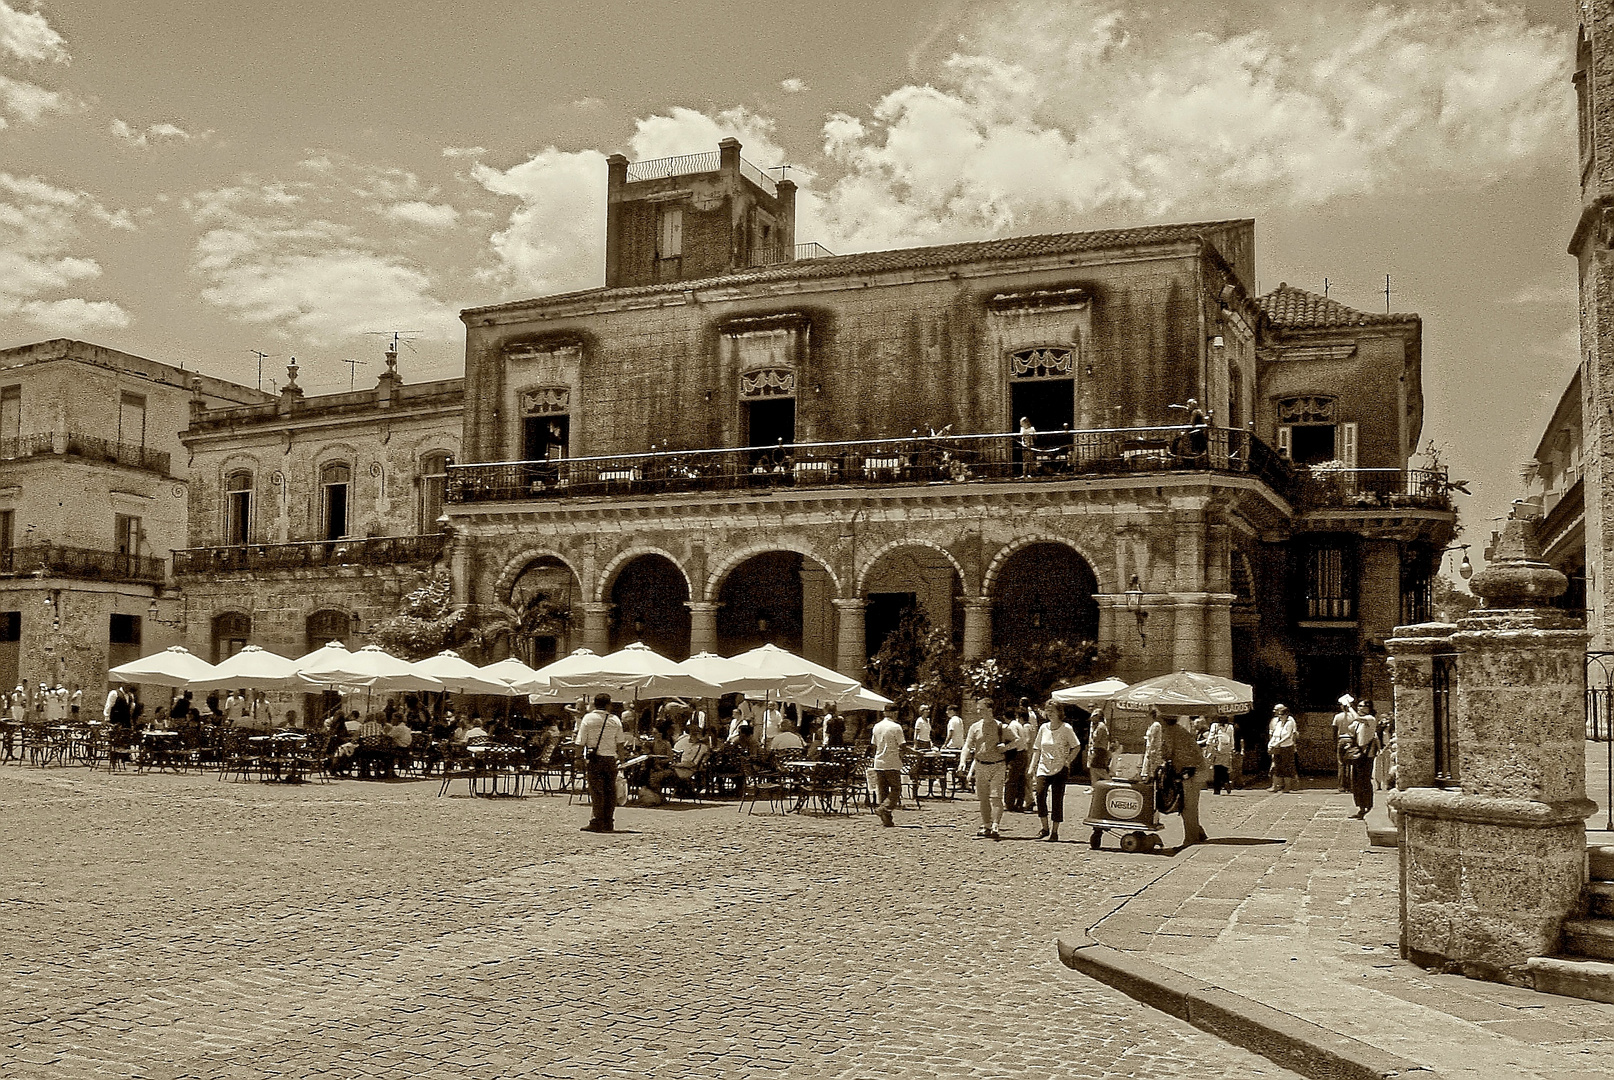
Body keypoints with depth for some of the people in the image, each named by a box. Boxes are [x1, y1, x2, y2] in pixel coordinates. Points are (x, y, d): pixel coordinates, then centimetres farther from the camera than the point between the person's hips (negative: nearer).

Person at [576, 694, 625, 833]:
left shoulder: (588, 719, -1)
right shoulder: (615, 721, 4)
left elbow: (581, 743, -3)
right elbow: (620, 744, 5)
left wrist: (581, 759, 7)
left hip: (594, 758, -2)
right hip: (610, 758, 2)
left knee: (596, 791, -1)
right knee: (610, 791, 6)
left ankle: (597, 823, -5)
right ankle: (609, 824, 9)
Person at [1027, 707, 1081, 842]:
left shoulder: (1066, 728, -3)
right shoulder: (1043, 728, 9)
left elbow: (1077, 747, 2)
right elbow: (1037, 749, 15)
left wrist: (1068, 761, -6)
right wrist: (1032, 766, 9)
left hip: (1060, 770, -3)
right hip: (1043, 769, 3)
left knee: (1057, 800, -2)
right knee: (1039, 794, -16)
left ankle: (1054, 832, 8)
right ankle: (1045, 827, -1)